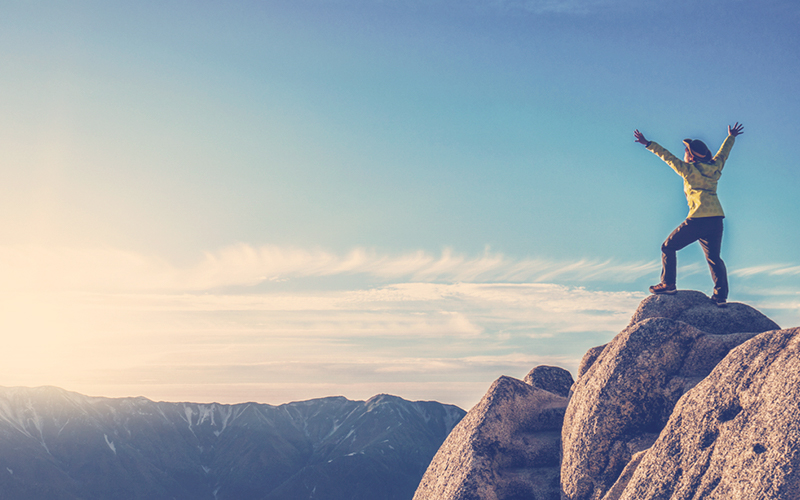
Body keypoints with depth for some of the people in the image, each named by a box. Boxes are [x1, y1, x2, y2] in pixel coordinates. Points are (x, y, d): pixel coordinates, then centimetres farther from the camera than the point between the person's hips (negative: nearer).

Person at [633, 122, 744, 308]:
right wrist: (731, 137, 52)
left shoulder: (689, 170, -2)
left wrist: (648, 144, 8)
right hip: (716, 219, 7)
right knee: (713, 257, 9)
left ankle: (668, 284, 1)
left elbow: (668, 157, 1)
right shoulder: (715, 168, 16)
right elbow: (723, 153, 34)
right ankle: (721, 296, -2)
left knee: (668, 247, 6)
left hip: (699, 219, -7)